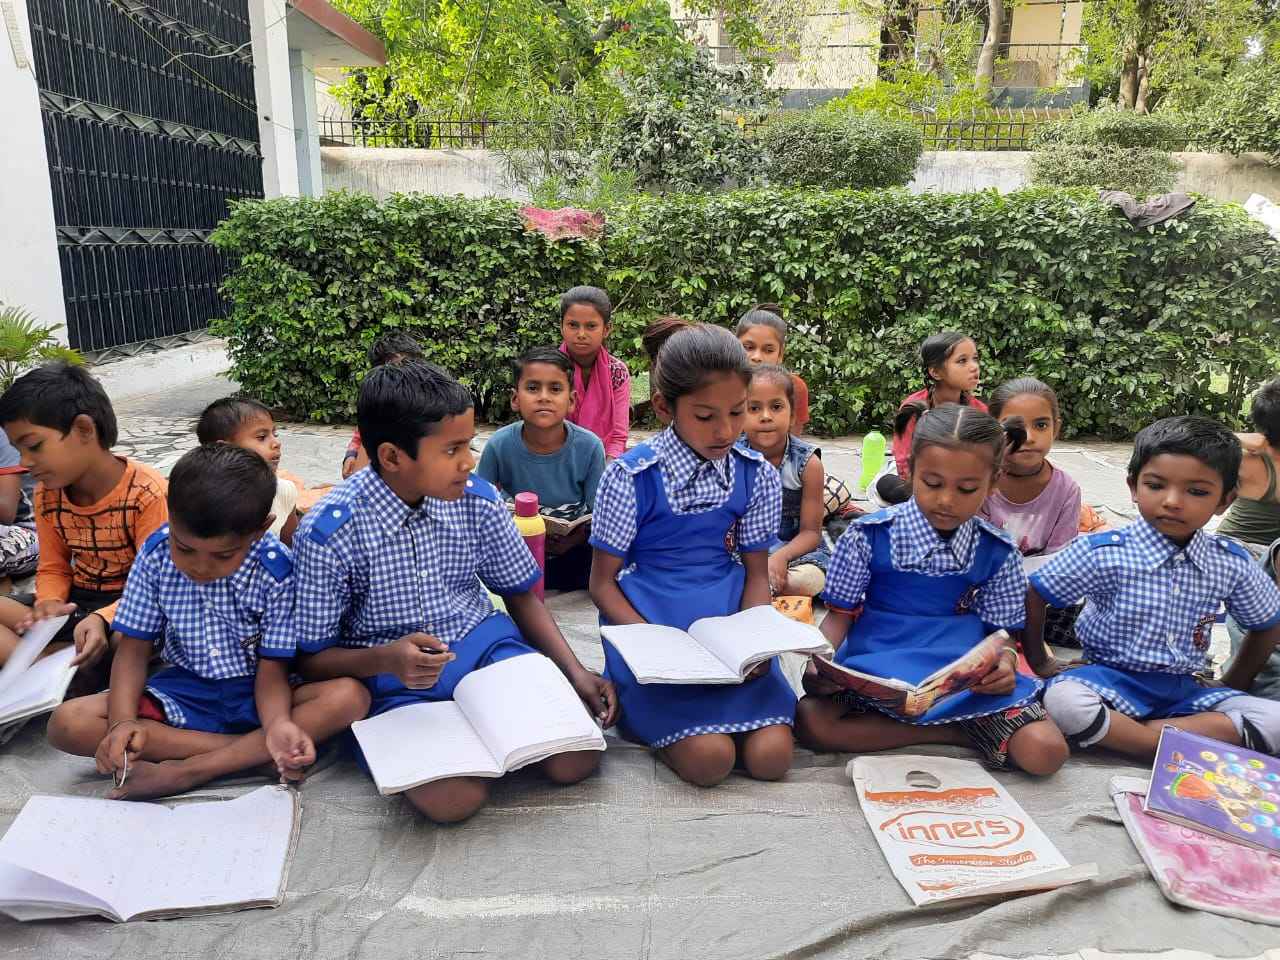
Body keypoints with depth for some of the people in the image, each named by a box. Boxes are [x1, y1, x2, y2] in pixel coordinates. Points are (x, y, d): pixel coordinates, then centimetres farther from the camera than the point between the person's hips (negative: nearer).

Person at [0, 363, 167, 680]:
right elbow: (53, 567, 11)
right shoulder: (47, 495, 2)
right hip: (77, 603, 7)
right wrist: (49, 602, -12)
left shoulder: (147, 493, -19)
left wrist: (103, 618, -35)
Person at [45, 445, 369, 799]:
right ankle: (255, 753, -22)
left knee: (351, 697, -30)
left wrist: (278, 723, -36)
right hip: (184, 689, 3)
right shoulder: (156, 554, -11)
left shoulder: (277, 571, -18)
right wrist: (123, 720, -22)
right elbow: (134, 647, -4)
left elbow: (272, 667, -14)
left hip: (254, 693, -3)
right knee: (66, 724, -21)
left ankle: (185, 770, -27)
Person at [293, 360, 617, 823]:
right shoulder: (328, 534, -17)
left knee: (576, 760, -17)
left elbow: (521, 594, 7)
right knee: (455, 797, -29)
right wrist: (385, 659, -28)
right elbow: (311, 658, -7)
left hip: (482, 644, 3)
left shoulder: (478, 500, -7)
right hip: (391, 674, -2)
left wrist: (576, 671, -5)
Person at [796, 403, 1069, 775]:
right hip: (878, 674, 1)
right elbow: (841, 613, -1)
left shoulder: (997, 553, -1)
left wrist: (1004, 663, -18)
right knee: (812, 721, -27)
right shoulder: (869, 535, -6)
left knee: (1045, 752, -22)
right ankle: (952, 732, -15)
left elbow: (1001, 630, 6)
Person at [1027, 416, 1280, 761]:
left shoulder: (1232, 563, 0)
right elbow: (1033, 597, -5)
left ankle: (1115, 733, -21)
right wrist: (1039, 662, 2)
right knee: (1063, 701, -35)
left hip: (1185, 689, 4)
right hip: (1112, 680, -4)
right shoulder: (1102, 553, -12)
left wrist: (1233, 684, 16)